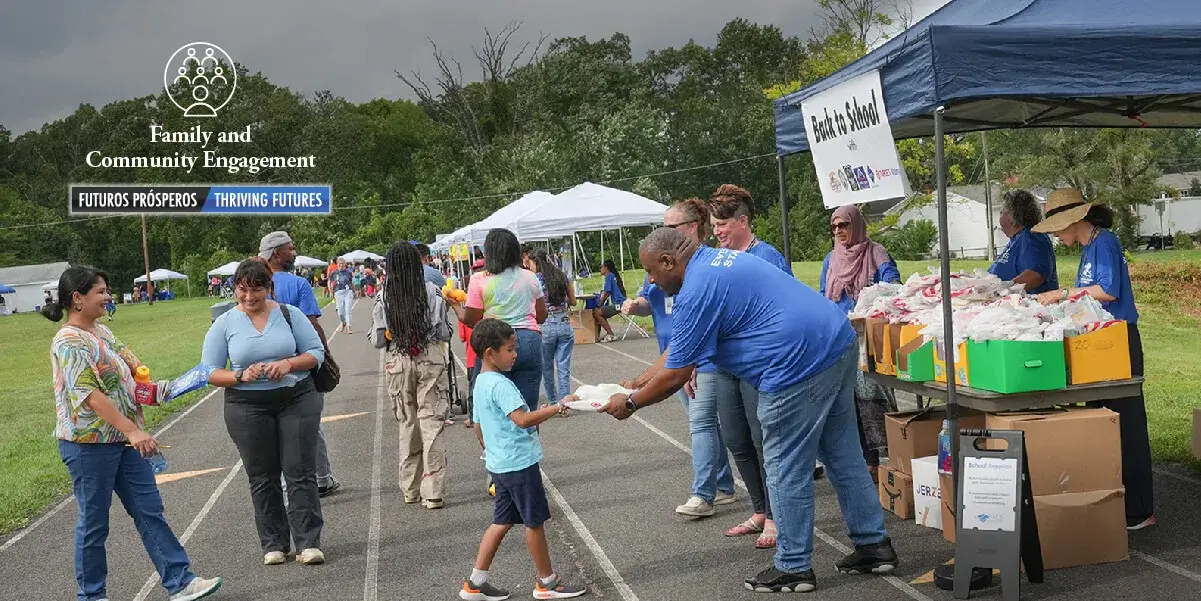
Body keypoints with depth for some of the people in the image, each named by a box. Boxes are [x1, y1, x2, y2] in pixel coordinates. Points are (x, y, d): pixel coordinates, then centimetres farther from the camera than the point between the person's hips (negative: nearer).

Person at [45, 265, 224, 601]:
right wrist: (132, 431, -31)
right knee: (94, 522, 5)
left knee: (149, 511, 7)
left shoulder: (101, 332, 10)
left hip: (124, 439, 8)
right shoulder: (69, 342, -17)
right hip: (89, 445, -8)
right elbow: (89, 394, -25)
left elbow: (128, 360, 19)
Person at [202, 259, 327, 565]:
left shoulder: (289, 315, 1)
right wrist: (241, 376, -17)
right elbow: (210, 372, 2)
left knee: (301, 474, -1)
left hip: (297, 400, 0)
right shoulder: (224, 324, 1)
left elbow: (316, 352, 4)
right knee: (263, 479, 8)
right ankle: (274, 544, 19)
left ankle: (309, 542, 3)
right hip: (248, 408, 1)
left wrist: (289, 364, -15)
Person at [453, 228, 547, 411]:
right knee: (528, 408, 7)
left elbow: (471, 320, -1)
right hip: (530, 340, 3)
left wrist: (455, 305, 16)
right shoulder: (530, 278, 8)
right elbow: (542, 316, 14)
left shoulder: (479, 280, -4)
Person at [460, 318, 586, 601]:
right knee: (534, 522, 3)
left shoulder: (481, 383, 11)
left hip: (500, 463, 10)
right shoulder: (500, 385, -20)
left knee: (502, 521, 15)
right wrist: (558, 406, -27)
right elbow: (523, 419, -30)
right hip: (519, 464, -10)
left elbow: (479, 424, 20)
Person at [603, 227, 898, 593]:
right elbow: (678, 348, 25)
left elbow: (675, 376, -9)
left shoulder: (698, 290, -13)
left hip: (800, 364, -10)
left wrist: (630, 404, 6)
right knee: (844, 457, 19)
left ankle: (793, 569, 15)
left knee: (786, 473, 3)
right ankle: (874, 545, 29)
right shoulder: (717, 259, 18)